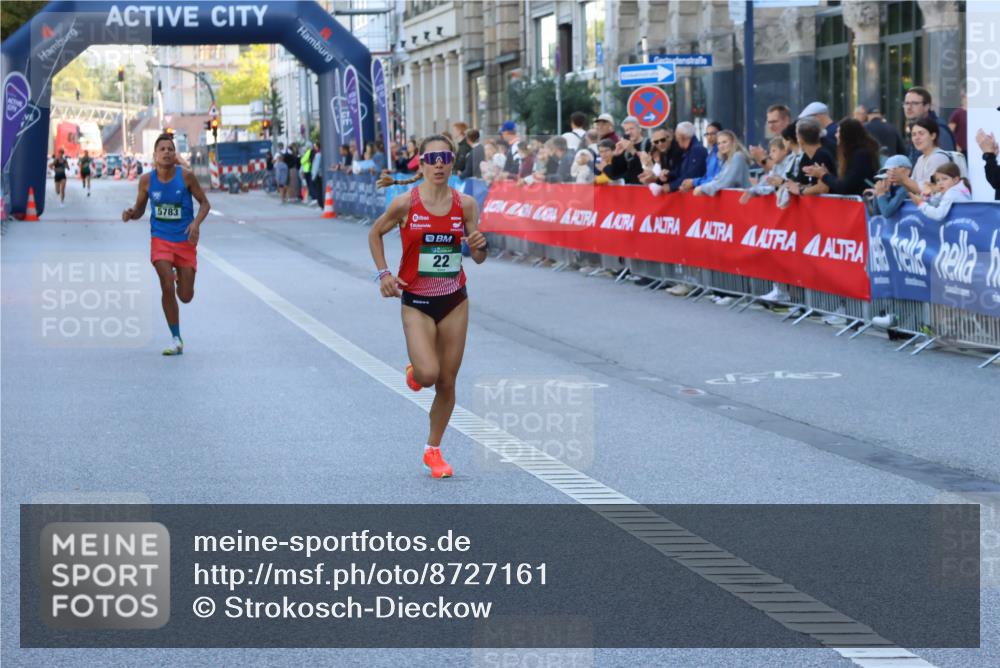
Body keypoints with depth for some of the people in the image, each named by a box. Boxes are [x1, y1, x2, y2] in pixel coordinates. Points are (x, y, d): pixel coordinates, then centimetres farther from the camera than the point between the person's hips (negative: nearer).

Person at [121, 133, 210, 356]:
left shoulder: (186, 176, -10)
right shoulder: (147, 180, -5)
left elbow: (204, 203, -1)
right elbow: (139, 210, 7)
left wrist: (196, 223, -19)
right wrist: (130, 214, -16)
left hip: (185, 240, 0)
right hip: (160, 239, 0)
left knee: (186, 296, 3)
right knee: (167, 287, -17)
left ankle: (180, 277, 43)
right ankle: (176, 340, -4)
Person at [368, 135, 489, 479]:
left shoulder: (466, 204, -3)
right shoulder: (405, 203, -10)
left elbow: (478, 258, 3)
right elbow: (375, 233, 6)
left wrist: (479, 246, -19)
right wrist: (383, 274, -3)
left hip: (454, 300, 3)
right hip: (417, 302, -3)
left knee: (447, 382, 6)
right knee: (428, 374, -20)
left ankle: (433, 450, 24)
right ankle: (414, 371, 19)